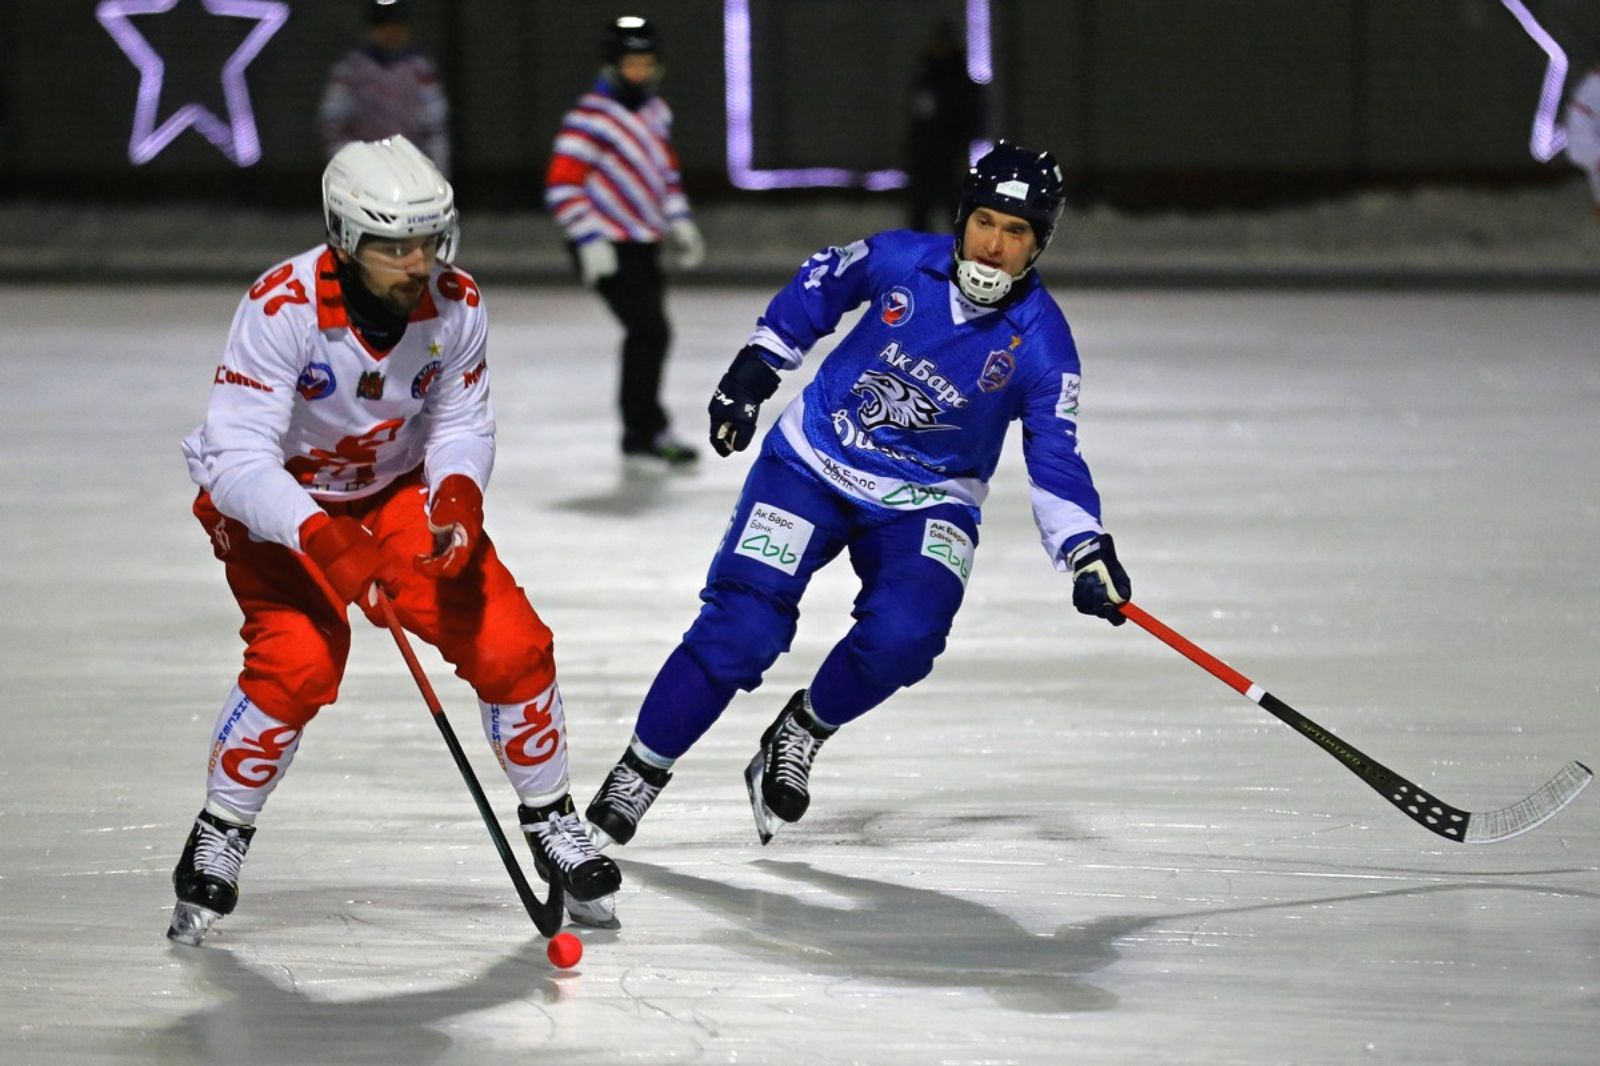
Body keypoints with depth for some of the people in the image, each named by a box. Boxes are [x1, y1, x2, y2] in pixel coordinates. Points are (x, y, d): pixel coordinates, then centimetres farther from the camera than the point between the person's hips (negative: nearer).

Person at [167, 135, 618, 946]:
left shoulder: (457, 306, -18)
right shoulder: (282, 308, -32)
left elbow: (461, 425, -4)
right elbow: (237, 461, -34)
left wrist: (459, 493, -25)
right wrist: (323, 539, -47)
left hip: (398, 489, 4)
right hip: (271, 499, -4)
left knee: (509, 642, -7)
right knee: (297, 660, -25)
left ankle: (551, 821, 16)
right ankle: (216, 846, -4)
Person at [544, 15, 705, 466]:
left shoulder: (656, 112, 10)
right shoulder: (590, 118, -17)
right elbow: (561, 185, -20)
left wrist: (679, 222, 15)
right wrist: (589, 241, -24)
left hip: (642, 243, 9)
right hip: (606, 245, -9)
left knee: (649, 335, 13)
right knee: (650, 331, -14)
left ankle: (640, 430, 26)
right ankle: (646, 433, -7)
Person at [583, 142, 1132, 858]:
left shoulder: (1040, 343, -14)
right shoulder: (899, 261, -12)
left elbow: (1055, 461, -12)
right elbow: (819, 285, 8)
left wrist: (1088, 554, -25)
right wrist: (754, 368, 8)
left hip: (926, 503, 0)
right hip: (814, 463, 0)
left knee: (902, 636, -25)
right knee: (740, 627, -13)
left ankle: (800, 735, 4)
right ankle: (639, 773, 1)